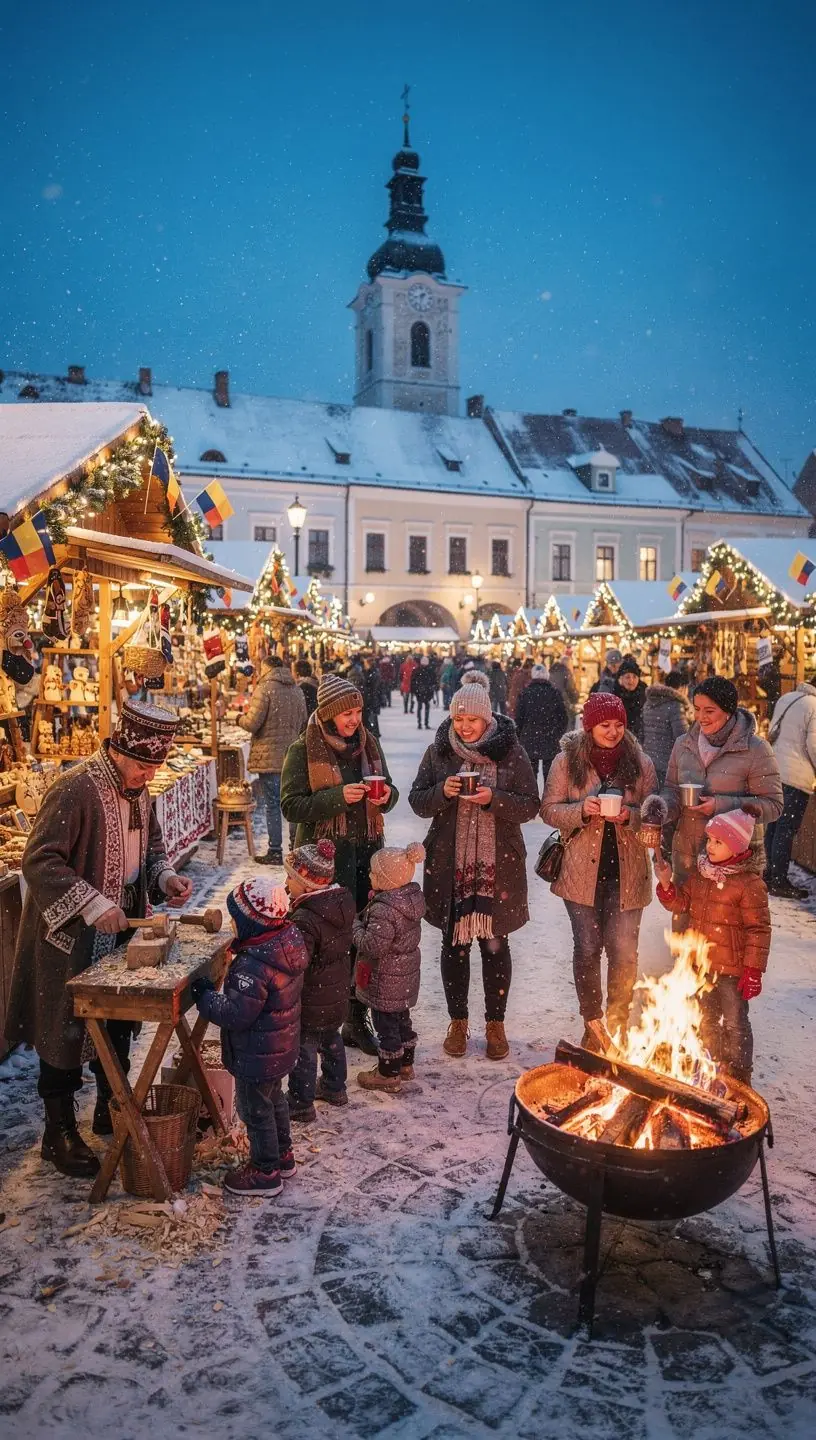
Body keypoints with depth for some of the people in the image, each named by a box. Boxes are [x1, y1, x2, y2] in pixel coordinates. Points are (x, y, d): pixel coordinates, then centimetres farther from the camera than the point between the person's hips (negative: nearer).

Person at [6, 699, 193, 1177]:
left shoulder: (139, 791, 2)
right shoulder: (75, 790, -23)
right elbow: (39, 862, -25)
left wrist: (166, 877, -4)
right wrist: (92, 905, -31)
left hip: (122, 931, 8)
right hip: (71, 939, -8)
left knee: (119, 1024, 20)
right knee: (66, 1034, 6)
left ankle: (112, 1107, 39)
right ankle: (60, 1133, 23)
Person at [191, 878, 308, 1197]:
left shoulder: (252, 965, -35)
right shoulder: (289, 940, -6)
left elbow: (236, 1015, -30)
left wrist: (205, 995, -18)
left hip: (257, 1056, -9)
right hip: (281, 1047, 9)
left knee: (256, 1110, 11)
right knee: (274, 1099, 27)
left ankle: (265, 1172, 28)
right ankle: (283, 1156, 44)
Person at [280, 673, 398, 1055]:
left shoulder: (369, 743, 8)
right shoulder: (303, 750, -7)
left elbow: (388, 790, 18)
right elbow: (291, 806, -10)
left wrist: (387, 794, -6)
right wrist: (338, 797, -21)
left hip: (366, 852, 5)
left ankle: (356, 1019, 22)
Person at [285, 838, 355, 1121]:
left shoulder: (305, 920, -31)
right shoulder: (342, 902, -5)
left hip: (311, 1002, -8)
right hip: (337, 996, 8)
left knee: (303, 1049, 9)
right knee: (331, 1040, 26)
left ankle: (301, 1104, 23)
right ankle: (334, 1088, 43)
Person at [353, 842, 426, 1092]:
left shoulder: (383, 910, -31)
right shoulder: (413, 896, -3)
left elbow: (372, 946, -30)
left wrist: (356, 926, -14)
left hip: (385, 981, -9)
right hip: (406, 976, 9)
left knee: (386, 1025, 6)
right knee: (402, 1019, 23)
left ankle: (388, 1075, 20)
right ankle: (405, 1064, 37)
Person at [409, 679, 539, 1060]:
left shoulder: (511, 752, -3)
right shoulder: (439, 751, 1)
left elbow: (530, 805, -4)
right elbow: (417, 800, 3)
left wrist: (493, 799, -21)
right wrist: (442, 792, -17)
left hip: (499, 864, -1)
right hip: (450, 864, 1)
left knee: (495, 944, 7)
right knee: (454, 943, 10)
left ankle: (495, 1024, 24)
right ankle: (457, 1021, 27)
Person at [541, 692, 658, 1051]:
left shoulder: (640, 763, 2)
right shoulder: (567, 760, -1)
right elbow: (549, 809, 0)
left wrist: (630, 815, -15)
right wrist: (582, 810, -18)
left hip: (626, 871, 1)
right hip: (582, 871, 0)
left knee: (624, 951, 0)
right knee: (588, 948, 5)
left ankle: (617, 1023, 19)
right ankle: (593, 1024, 22)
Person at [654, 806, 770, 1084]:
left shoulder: (750, 883, -17)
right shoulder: (700, 873, 2)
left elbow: (758, 929, -15)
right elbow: (682, 904, 8)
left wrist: (754, 969, -16)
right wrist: (666, 884, -11)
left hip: (732, 969, -6)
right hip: (701, 964, 7)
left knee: (734, 1023, 8)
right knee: (706, 1020, 21)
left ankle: (739, 1078, 25)